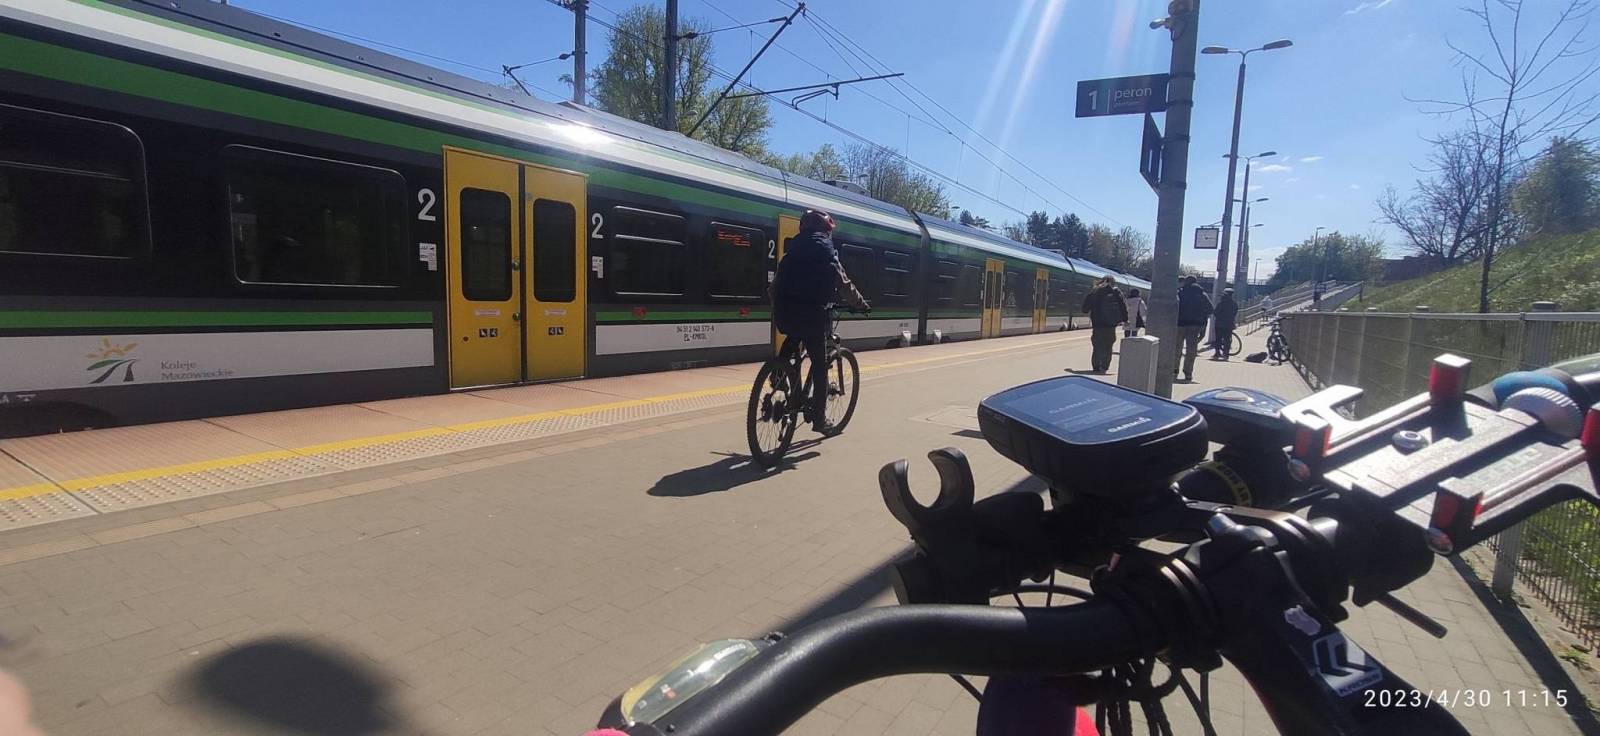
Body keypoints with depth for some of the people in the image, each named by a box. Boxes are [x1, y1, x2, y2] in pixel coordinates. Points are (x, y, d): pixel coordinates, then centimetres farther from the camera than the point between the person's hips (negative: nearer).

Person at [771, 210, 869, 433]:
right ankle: (819, 418, 8)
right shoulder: (827, 254, 0)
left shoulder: (792, 251, 11)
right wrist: (862, 304, 21)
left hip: (784, 314, 4)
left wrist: (778, 309, 27)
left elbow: (775, 285, 15)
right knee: (820, 366, 6)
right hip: (812, 316, -4)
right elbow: (845, 287, 5)